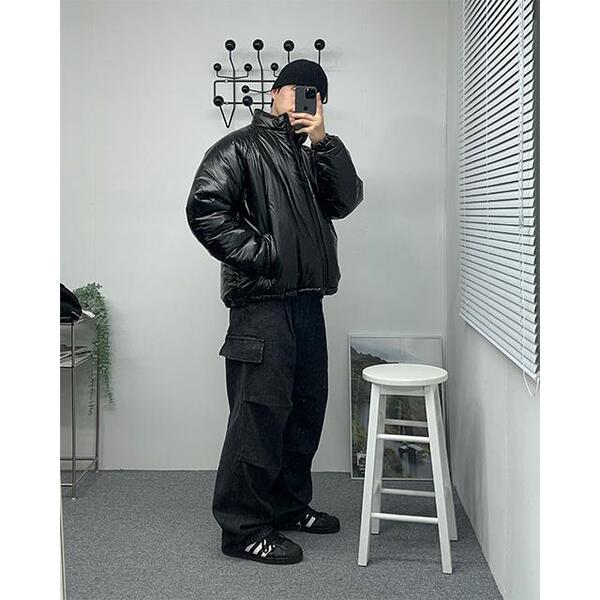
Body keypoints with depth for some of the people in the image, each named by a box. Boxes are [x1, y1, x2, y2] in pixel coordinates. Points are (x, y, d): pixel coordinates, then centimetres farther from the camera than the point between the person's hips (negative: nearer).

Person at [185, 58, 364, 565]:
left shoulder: (308, 157, 24)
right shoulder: (240, 147, 1)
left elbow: (346, 200, 8)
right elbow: (205, 209, -12)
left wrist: (324, 141, -2)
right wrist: (257, 254, -16)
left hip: (306, 300, 9)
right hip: (262, 301, -8)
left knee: (306, 408, 14)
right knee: (260, 411, -8)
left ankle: (290, 505, 29)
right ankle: (243, 528, 1)